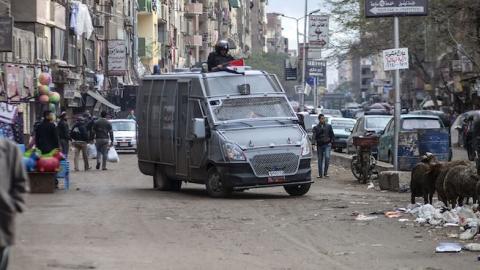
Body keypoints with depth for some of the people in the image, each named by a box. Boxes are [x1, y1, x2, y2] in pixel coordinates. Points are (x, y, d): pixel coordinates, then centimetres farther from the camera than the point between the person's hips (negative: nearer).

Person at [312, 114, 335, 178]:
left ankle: (325, 172, -9)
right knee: (320, 160, 5)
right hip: (319, 145, 1)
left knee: (327, 157, -19)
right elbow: (315, 136, -3)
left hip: (327, 144, -1)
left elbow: (332, 135, 13)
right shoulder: (316, 127, 7)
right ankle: (320, 174, 13)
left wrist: (331, 141, 2)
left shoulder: (328, 126, 10)